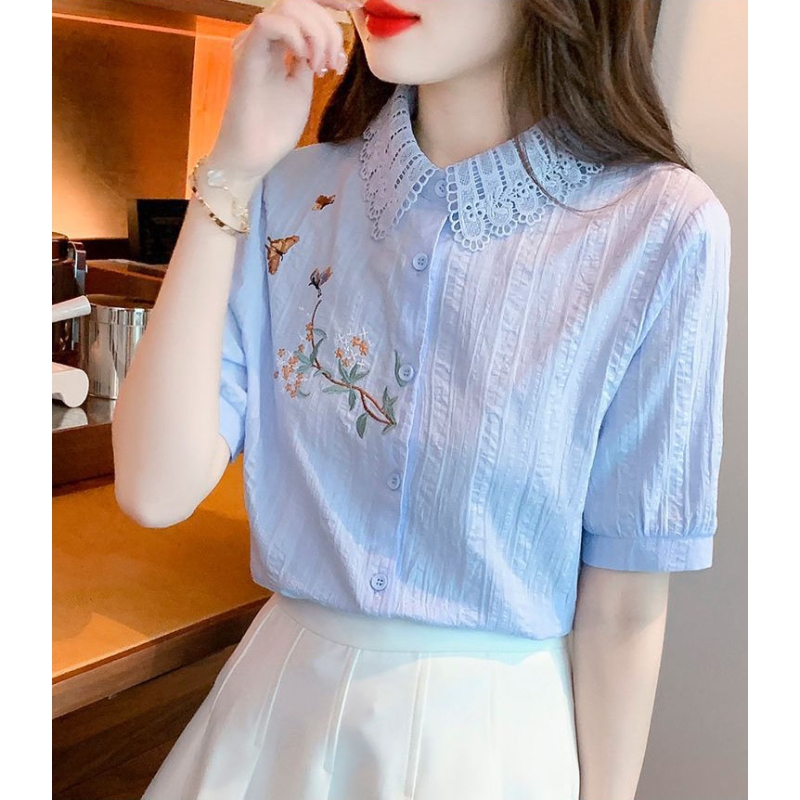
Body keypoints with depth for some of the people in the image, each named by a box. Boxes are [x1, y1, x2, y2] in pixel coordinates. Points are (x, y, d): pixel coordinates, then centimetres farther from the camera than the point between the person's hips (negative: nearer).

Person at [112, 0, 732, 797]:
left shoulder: (659, 228, -16)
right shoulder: (293, 193, -7)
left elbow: (623, 601, -11)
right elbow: (157, 489, -15)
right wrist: (231, 173, -19)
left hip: (494, 728, -2)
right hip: (280, 700, 3)